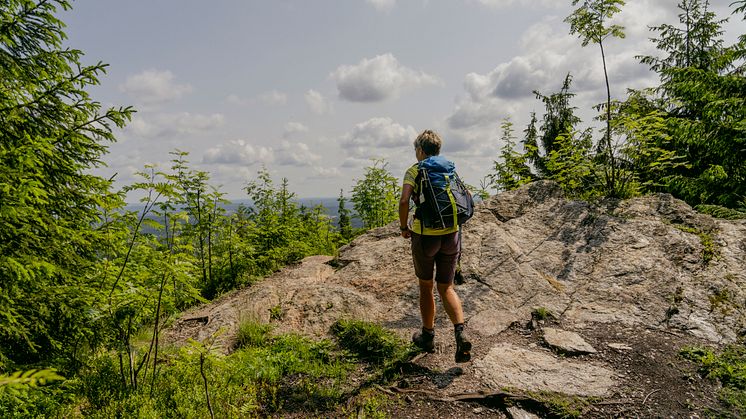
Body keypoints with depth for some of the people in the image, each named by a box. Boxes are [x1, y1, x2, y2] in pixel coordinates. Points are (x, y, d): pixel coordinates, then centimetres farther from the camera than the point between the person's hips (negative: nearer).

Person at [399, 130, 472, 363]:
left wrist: (404, 227, -4)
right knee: (446, 288, 14)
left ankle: (428, 336, 28)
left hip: (424, 236, -3)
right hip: (451, 235, 4)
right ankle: (461, 333, -4)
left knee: (425, 286, 15)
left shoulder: (414, 170, -5)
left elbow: (404, 201, -19)